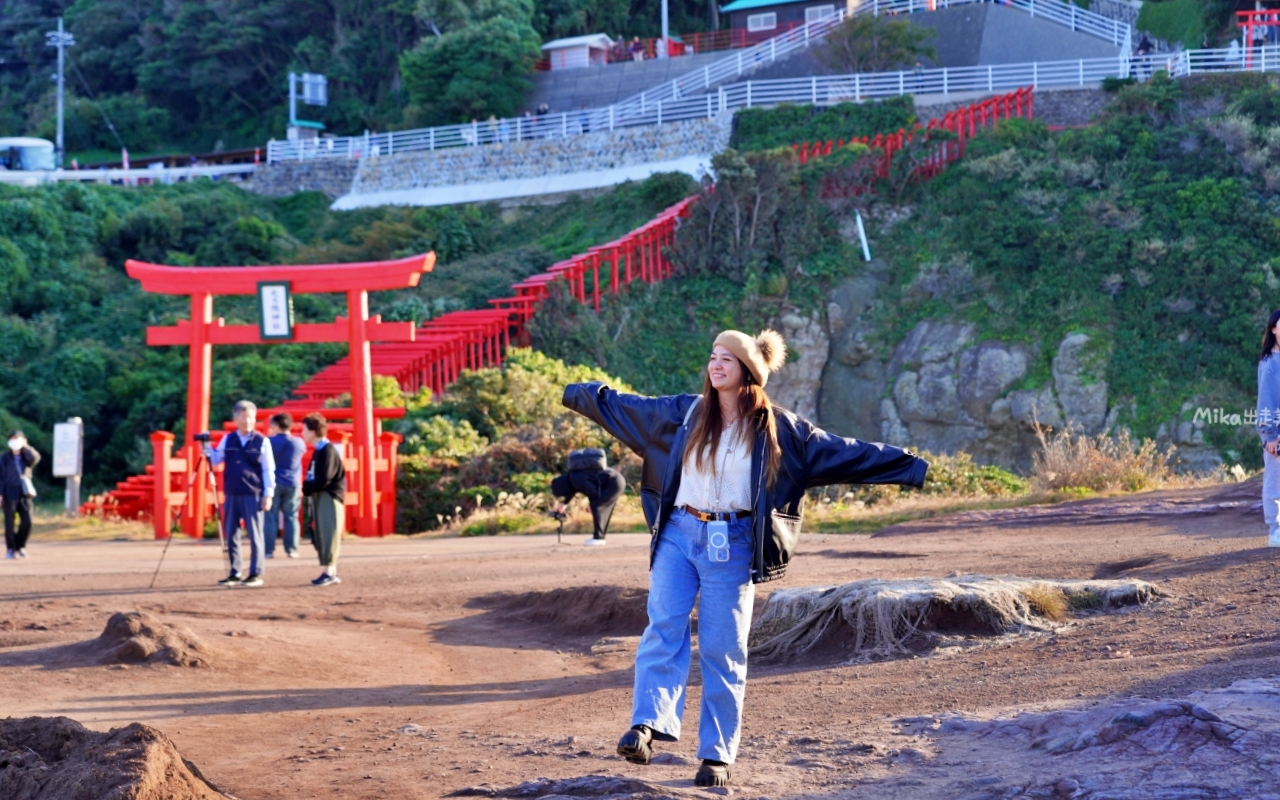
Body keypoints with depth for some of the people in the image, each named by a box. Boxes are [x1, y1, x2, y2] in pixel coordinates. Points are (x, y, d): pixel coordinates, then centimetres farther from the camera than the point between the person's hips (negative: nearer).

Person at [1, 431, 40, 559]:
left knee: (27, 522, -5)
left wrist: (25, 447, -4)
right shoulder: (4, 458, 5)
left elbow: (35, 458, -11)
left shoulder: (26, 457, 12)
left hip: (25, 494, 2)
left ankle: (20, 546, 15)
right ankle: (10, 549, 6)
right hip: (10, 494, -2)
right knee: (10, 523, -2)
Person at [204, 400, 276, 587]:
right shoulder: (227, 440, 9)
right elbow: (216, 460, 11)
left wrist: (268, 494, -7)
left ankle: (256, 574, 4)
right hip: (231, 494, 4)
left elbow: (268, 469, -2)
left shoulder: (262, 441, -1)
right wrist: (207, 450, -8)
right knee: (231, 535, 6)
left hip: (253, 495, -4)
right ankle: (235, 573, 13)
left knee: (254, 535, -1)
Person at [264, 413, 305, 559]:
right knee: (291, 517, 8)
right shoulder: (299, 443, 2)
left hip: (273, 483, -2)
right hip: (292, 484, 2)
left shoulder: (270, 442, -7)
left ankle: (269, 550, -3)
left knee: (270, 517, 1)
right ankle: (291, 550, 5)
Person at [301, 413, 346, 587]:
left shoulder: (328, 451, -15)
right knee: (321, 537, 9)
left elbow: (324, 480, -21)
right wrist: (306, 487, -1)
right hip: (319, 498, 9)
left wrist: (304, 488, -12)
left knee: (328, 536, -8)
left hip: (329, 499, -9)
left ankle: (329, 572, -8)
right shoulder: (318, 450, 14)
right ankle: (331, 572, 13)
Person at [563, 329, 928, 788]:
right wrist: (577, 393, 25)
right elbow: (622, 407, 19)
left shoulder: (777, 429, 0)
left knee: (722, 649, 0)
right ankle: (648, 726, -26)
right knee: (664, 628, -14)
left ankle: (717, 755, 4)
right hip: (678, 534, 2)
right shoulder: (686, 413, 7)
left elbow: (845, 454, -1)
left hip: (731, 545, -2)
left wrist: (912, 468, -4)